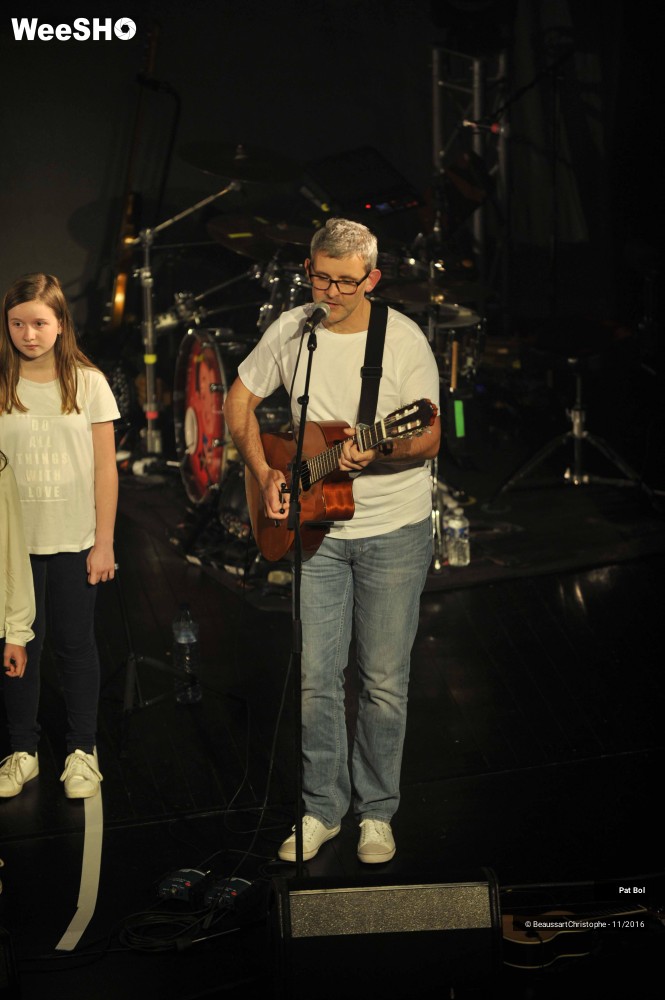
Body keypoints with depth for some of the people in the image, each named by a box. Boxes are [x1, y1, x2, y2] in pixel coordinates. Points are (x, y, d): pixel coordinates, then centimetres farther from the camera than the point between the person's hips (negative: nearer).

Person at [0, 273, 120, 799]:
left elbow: (105, 468, 0)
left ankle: (83, 751, 20)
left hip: (74, 540, -1)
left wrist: (104, 542, -3)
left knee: (75, 642, 8)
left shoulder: (88, 382, -1)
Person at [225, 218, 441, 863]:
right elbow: (238, 402, 11)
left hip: (395, 530, -3)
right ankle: (322, 808, 20)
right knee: (316, 677, 5)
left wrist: (378, 452, -33)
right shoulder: (291, 330, 0)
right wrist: (263, 474, -2)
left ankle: (376, 811, 20)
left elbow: (430, 438, -13)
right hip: (317, 529, 3)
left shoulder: (403, 339, -10)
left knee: (384, 682, 4)